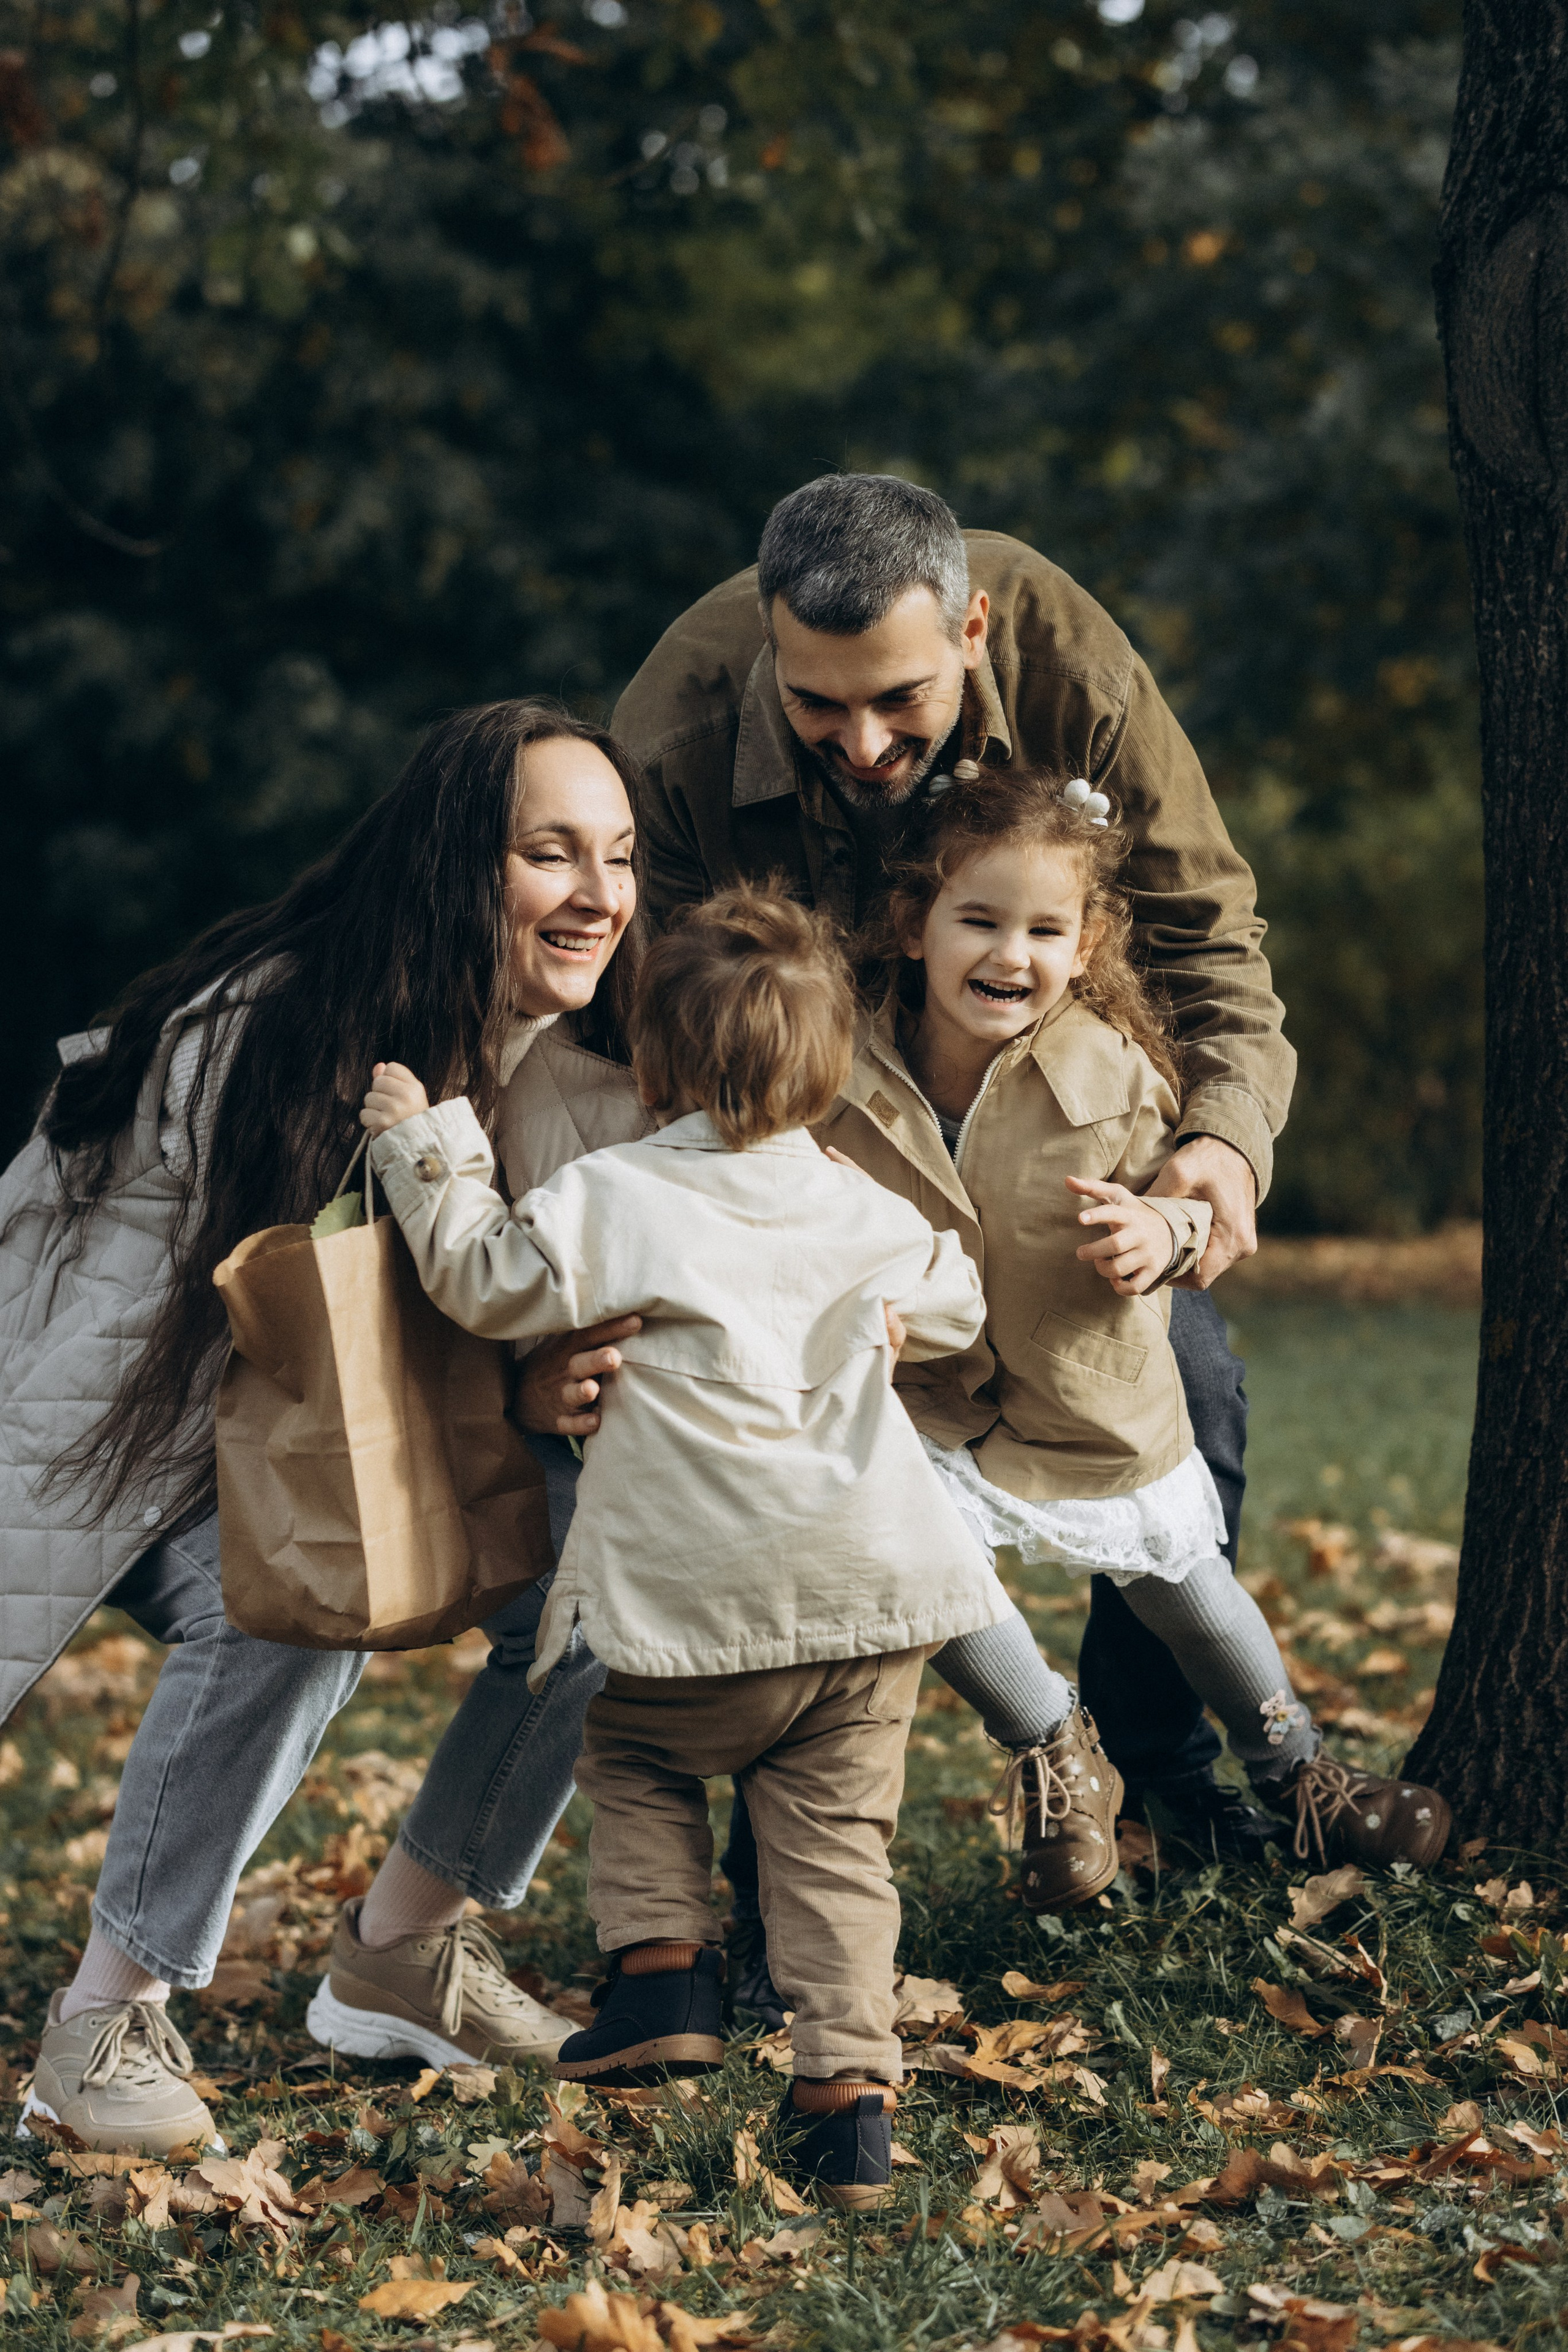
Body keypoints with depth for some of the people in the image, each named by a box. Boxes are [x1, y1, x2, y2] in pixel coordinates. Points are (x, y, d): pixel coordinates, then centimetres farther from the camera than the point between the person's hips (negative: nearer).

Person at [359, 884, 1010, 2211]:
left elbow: (487, 1280, 0)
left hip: (706, 1593, -3)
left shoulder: (617, 1198, -5)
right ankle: (850, 2085, 0)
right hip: (877, 1583, 4)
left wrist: (424, 1144, 9)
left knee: (636, 1763, 22)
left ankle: (663, 1970, 6)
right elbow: (956, 1311, 26)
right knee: (836, 1832, 7)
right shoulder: (865, 1214, 11)